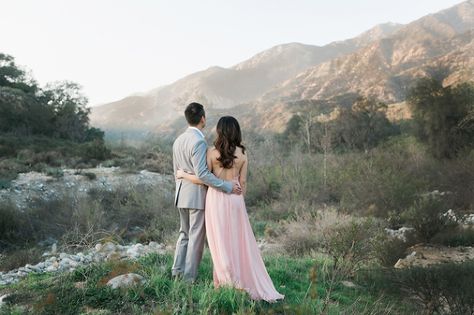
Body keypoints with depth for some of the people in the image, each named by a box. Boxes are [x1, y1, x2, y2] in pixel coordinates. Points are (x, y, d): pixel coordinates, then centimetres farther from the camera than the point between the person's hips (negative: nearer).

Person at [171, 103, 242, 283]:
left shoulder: (178, 141, 10)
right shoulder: (199, 142, -18)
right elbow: (201, 173, -24)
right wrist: (227, 186, -20)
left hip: (182, 195, 9)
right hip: (197, 195, -8)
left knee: (185, 233, 19)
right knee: (196, 236, 2)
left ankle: (177, 272, 23)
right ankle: (189, 278, 8)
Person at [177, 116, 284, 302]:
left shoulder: (212, 153, -9)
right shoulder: (243, 153, 0)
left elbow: (203, 179, -7)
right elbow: (243, 182, 4)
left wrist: (183, 175, 8)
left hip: (216, 199, -3)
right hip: (235, 198, 3)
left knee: (220, 242, 6)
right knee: (240, 241, 11)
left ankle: (226, 281, 13)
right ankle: (251, 282, 16)